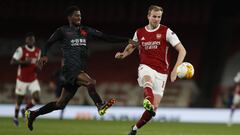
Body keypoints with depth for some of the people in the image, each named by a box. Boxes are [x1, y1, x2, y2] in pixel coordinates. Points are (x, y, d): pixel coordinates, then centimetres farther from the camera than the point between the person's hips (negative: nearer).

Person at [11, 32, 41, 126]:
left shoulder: (38, 51, 4)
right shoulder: (21, 50, -12)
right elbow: (12, 62, -16)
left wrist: (38, 67, -6)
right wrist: (24, 62, -27)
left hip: (33, 80, 4)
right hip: (22, 80, -4)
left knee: (36, 99, -12)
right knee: (19, 99, 7)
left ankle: (25, 110, 16)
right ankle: (16, 116, 34)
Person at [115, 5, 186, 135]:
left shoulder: (166, 32, -3)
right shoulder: (139, 33, 7)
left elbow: (182, 50, -5)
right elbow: (130, 47, 24)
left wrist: (175, 69, -16)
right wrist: (122, 54, 0)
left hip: (161, 72, 0)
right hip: (146, 67, 0)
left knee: (154, 107, -4)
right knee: (148, 81, -39)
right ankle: (148, 102, -69)